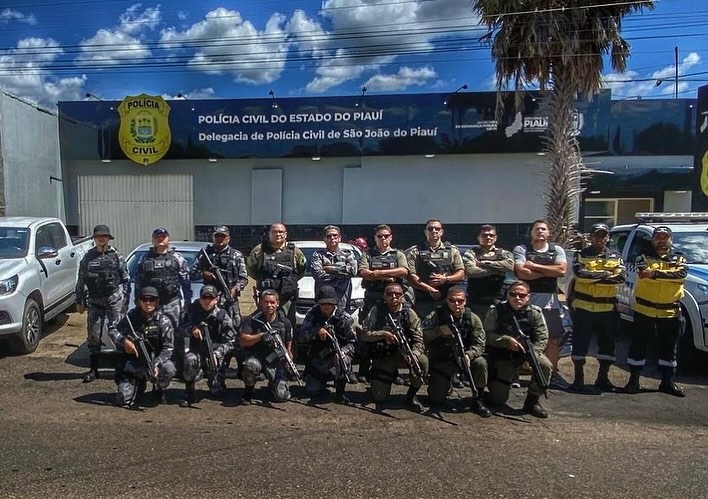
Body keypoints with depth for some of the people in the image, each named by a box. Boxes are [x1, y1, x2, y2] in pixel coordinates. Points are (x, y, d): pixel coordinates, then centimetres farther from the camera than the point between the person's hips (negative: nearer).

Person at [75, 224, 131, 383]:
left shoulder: (117, 256, 1)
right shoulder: (88, 257, 6)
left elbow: (126, 280, 2)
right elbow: (81, 281, 10)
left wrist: (125, 301, -2)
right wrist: (80, 301, 8)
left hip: (114, 300, -2)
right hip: (94, 302, 2)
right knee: (93, 336, 6)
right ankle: (93, 369, 16)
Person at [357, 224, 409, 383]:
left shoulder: (398, 255, 13)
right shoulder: (367, 255, 13)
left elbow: (404, 271, -7)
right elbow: (363, 273, -5)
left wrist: (379, 272, -11)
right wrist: (387, 276, -10)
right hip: (371, 300, 0)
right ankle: (364, 371, 6)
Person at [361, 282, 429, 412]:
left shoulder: (408, 313, -6)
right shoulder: (377, 310, -6)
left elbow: (418, 340, -12)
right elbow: (364, 334, -9)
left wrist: (413, 355, -31)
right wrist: (383, 334, -25)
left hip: (402, 354, 0)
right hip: (382, 358, 0)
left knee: (423, 361, -31)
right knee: (379, 397, -8)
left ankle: (411, 396, -7)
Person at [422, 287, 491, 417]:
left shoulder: (472, 318, -6)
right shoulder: (436, 315, -10)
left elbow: (479, 344, -11)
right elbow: (421, 334, -20)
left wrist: (468, 355, -30)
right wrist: (439, 330, -34)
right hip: (441, 361, -1)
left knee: (480, 363, -31)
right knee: (436, 400, -9)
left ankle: (477, 400, -9)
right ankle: (445, 383, 28)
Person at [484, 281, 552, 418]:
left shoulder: (535, 313, -7)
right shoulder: (495, 311, -11)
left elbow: (542, 338, -10)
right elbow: (487, 335, -14)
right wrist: (507, 340, -28)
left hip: (526, 353, 2)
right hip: (502, 357, -2)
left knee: (546, 365, -30)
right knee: (498, 400, -8)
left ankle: (532, 401, -8)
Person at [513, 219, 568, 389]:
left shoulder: (557, 250, 9)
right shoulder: (521, 250, 0)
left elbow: (561, 270, -8)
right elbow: (522, 273, -14)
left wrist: (534, 266, -9)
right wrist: (549, 271, -8)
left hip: (551, 303, 3)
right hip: (528, 301, -3)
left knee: (553, 340, 8)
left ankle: (553, 374, 18)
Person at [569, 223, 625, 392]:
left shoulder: (616, 257, 9)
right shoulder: (581, 255, 3)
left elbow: (620, 278, -8)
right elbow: (579, 274, -15)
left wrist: (591, 277, -13)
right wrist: (605, 274, -12)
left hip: (608, 308, 3)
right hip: (583, 307, -2)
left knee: (607, 343, 9)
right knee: (580, 343, 1)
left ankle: (603, 378, 23)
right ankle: (578, 378, 11)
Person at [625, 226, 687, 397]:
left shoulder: (679, 258, 7)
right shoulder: (644, 257, 3)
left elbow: (681, 274, -15)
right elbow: (643, 273, -19)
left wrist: (655, 273, -24)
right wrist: (670, 274, -21)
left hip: (670, 311, 2)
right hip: (644, 309, -2)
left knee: (669, 348, 11)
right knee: (638, 345, 3)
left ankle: (667, 382, 23)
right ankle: (634, 380, 12)